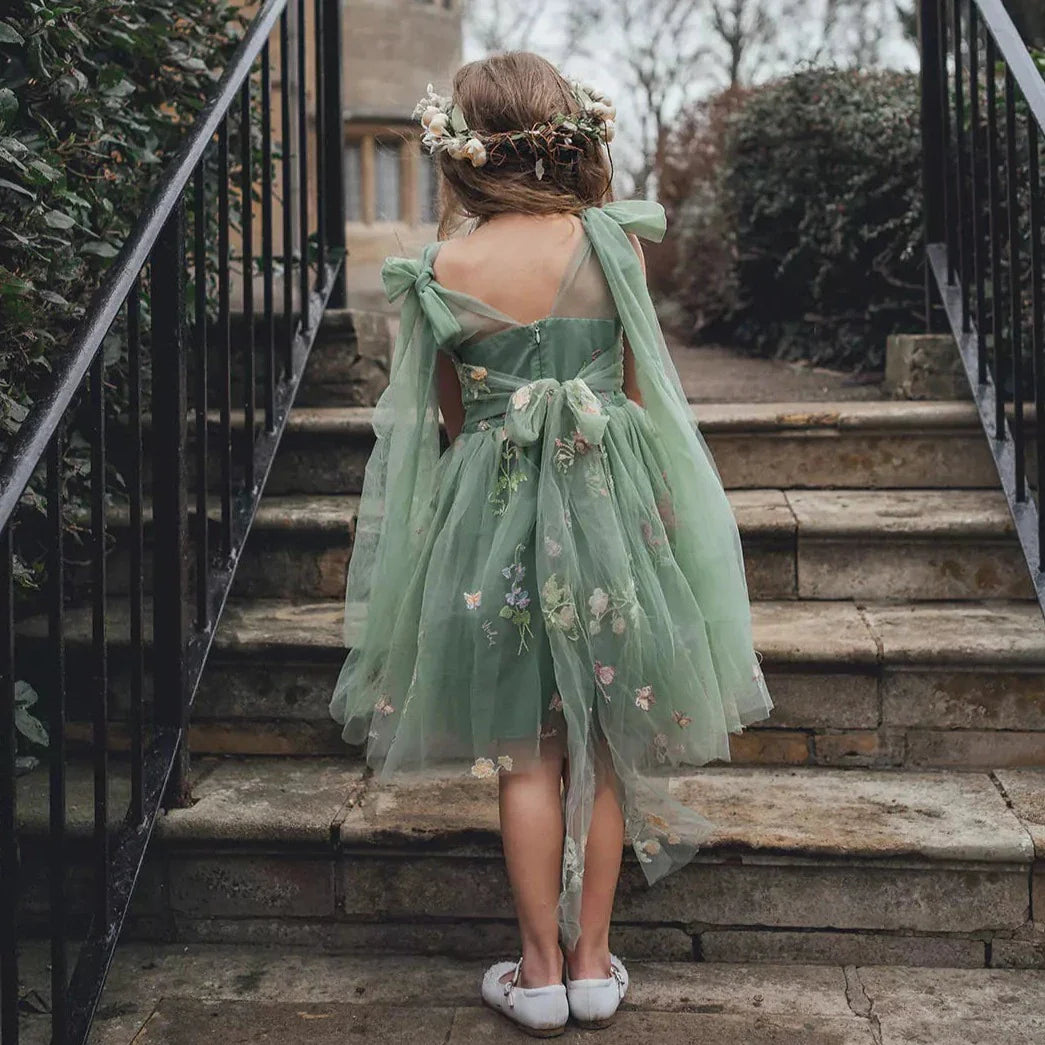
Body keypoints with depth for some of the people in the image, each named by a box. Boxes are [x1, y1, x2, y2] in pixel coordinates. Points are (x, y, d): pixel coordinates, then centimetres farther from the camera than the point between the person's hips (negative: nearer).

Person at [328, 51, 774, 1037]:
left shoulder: (445, 269, -6)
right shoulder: (612, 243, -5)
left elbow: (452, 415, 6)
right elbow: (642, 390, 4)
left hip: (494, 514, -1)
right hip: (612, 506, 1)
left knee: (526, 754, 11)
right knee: (603, 743, 14)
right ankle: (593, 963, 23)